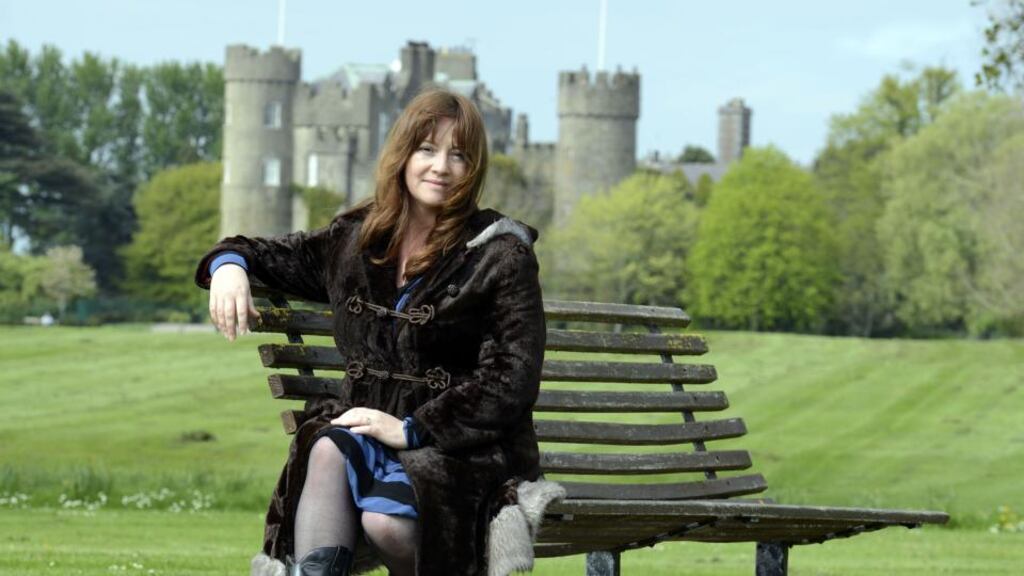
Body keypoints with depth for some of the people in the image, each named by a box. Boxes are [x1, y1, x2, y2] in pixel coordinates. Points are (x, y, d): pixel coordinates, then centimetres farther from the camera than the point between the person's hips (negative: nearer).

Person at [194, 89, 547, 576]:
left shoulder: (500, 257, -1)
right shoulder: (356, 239, 13)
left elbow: (512, 381, -8)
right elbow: (273, 256, 29)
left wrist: (412, 428, -16)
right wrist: (230, 264, 4)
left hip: (466, 448, -4)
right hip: (371, 431, 4)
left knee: (386, 519, -36)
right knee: (328, 449, -33)